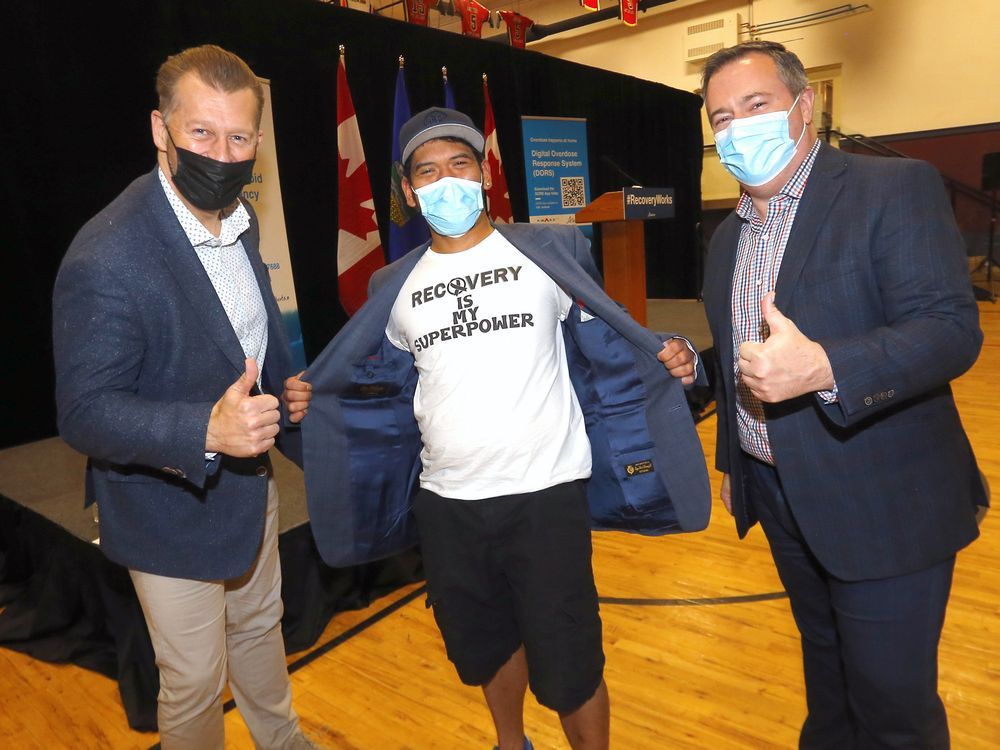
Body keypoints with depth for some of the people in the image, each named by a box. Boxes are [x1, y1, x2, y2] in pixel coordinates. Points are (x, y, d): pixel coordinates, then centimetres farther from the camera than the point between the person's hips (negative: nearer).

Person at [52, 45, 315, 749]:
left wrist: (288, 404, 16)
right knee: (195, 685, 13)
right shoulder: (105, 257, -28)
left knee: (261, 629, 29)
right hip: (172, 509, -7)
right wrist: (208, 430, -40)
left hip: (251, 479, 8)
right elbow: (84, 412, -26)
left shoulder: (241, 220, -3)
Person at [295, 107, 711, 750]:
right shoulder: (397, 288, 8)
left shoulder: (549, 252, -1)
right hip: (445, 503, 4)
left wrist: (667, 357, -16)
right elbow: (379, 376, 19)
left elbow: (609, 344, 2)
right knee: (483, 647, 23)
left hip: (546, 493, -3)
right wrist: (310, 397, 6)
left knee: (566, 666, 4)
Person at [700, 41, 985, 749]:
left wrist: (822, 367, -39)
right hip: (779, 498, 6)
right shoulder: (727, 235, 9)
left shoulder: (897, 188, -12)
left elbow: (951, 328, -22)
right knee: (824, 661, 25)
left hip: (883, 505, -6)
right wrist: (732, 462, 20)